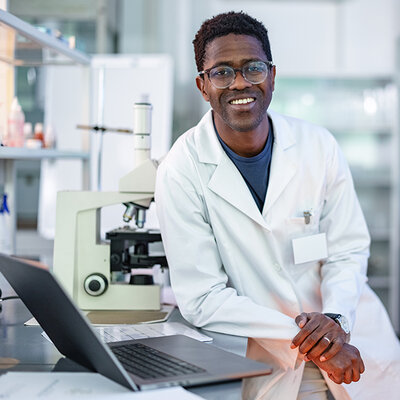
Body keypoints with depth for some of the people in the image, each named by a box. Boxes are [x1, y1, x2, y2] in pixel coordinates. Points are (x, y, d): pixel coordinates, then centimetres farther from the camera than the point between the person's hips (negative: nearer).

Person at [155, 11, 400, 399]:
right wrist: (303, 340, -18)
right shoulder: (180, 173, -10)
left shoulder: (319, 146, -2)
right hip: (269, 363, -3)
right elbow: (202, 300, -10)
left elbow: (348, 251, 4)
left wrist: (334, 317, -16)